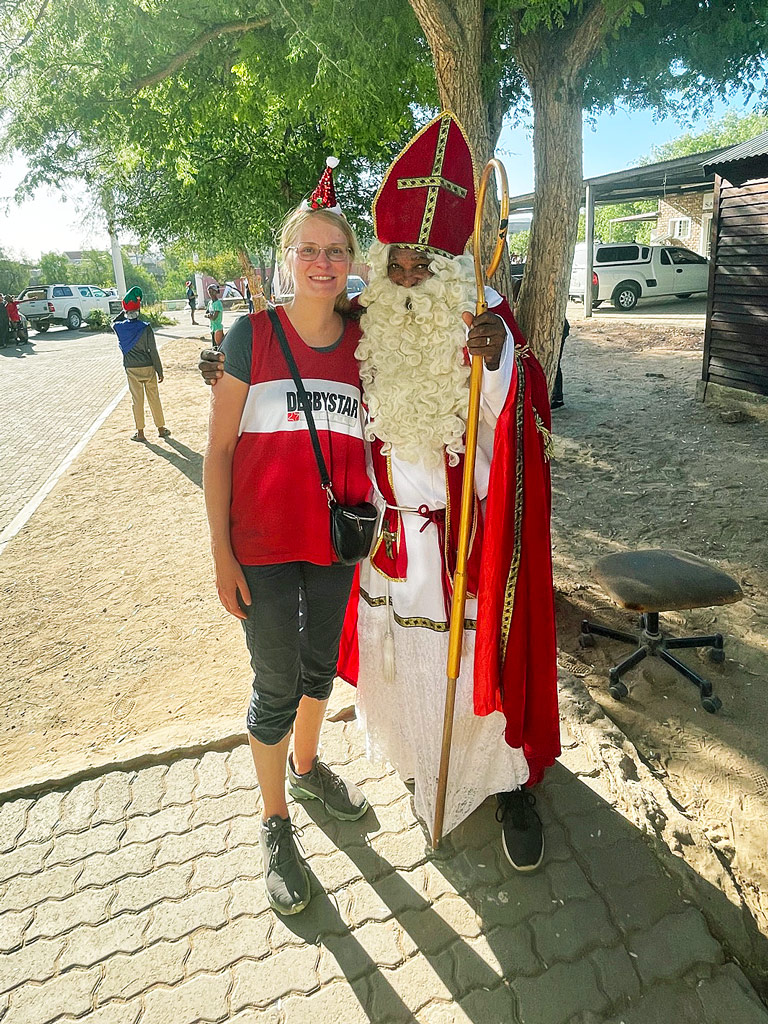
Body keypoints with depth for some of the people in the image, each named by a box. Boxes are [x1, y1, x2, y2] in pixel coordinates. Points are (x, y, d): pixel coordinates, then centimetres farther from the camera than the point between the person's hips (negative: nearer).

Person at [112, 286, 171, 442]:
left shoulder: (119, 327, -4)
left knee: (137, 400, 8)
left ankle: (140, 432, 12)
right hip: (148, 368, -1)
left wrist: (125, 311, 12)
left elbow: (114, 322, 24)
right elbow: (153, 351, -11)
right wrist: (160, 371, -5)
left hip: (131, 370, 1)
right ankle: (161, 429, 17)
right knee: (154, 398, 9)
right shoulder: (145, 328, -11)